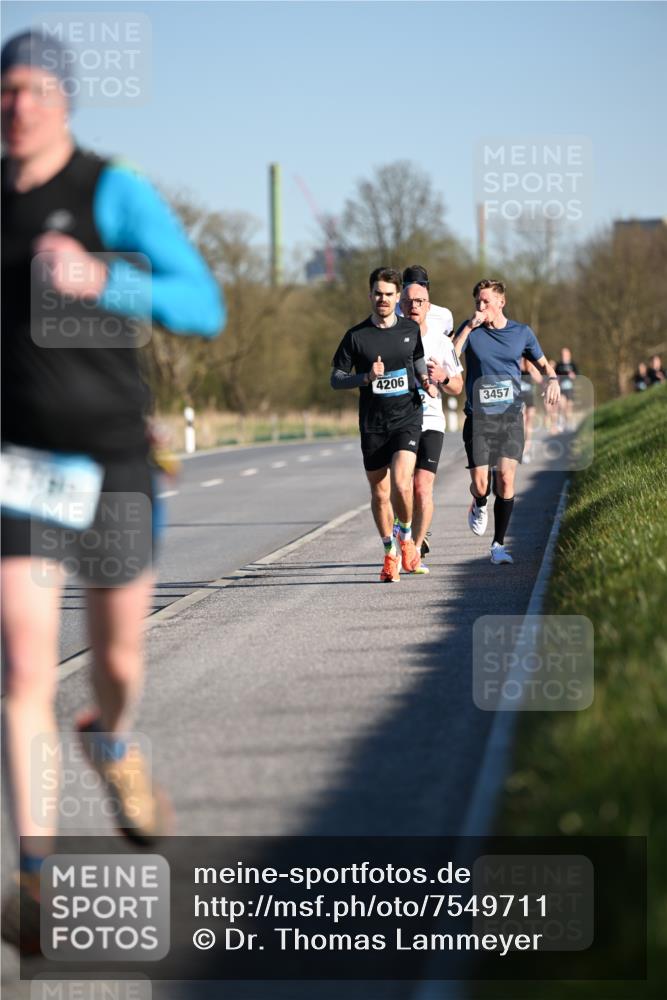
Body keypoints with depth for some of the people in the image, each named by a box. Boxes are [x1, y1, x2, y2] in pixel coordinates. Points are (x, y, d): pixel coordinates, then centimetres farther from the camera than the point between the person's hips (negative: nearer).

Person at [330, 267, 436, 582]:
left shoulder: (411, 330, 6)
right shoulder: (356, 336, -1)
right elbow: (335, 379, 2)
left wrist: (426, 382, 3)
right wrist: (367, 377, -15)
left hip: (407, 418, 0)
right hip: (372, 425, 1)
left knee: (401, 483, -19)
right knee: (379, 493, 6)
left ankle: (406, 537, 7)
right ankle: (390, 553, 24)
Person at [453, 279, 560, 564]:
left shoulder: (521, 333, 7)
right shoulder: (470, 330, 2)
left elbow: (542, 363, 21)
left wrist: (552, 380, -1)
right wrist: (469, 328, -16)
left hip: (511, 415, 1)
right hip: (478, 417, -1)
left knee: (506, 479, -12)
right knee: (480, 484, -8)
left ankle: (498, 544, 0)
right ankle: (479, 507, 30)